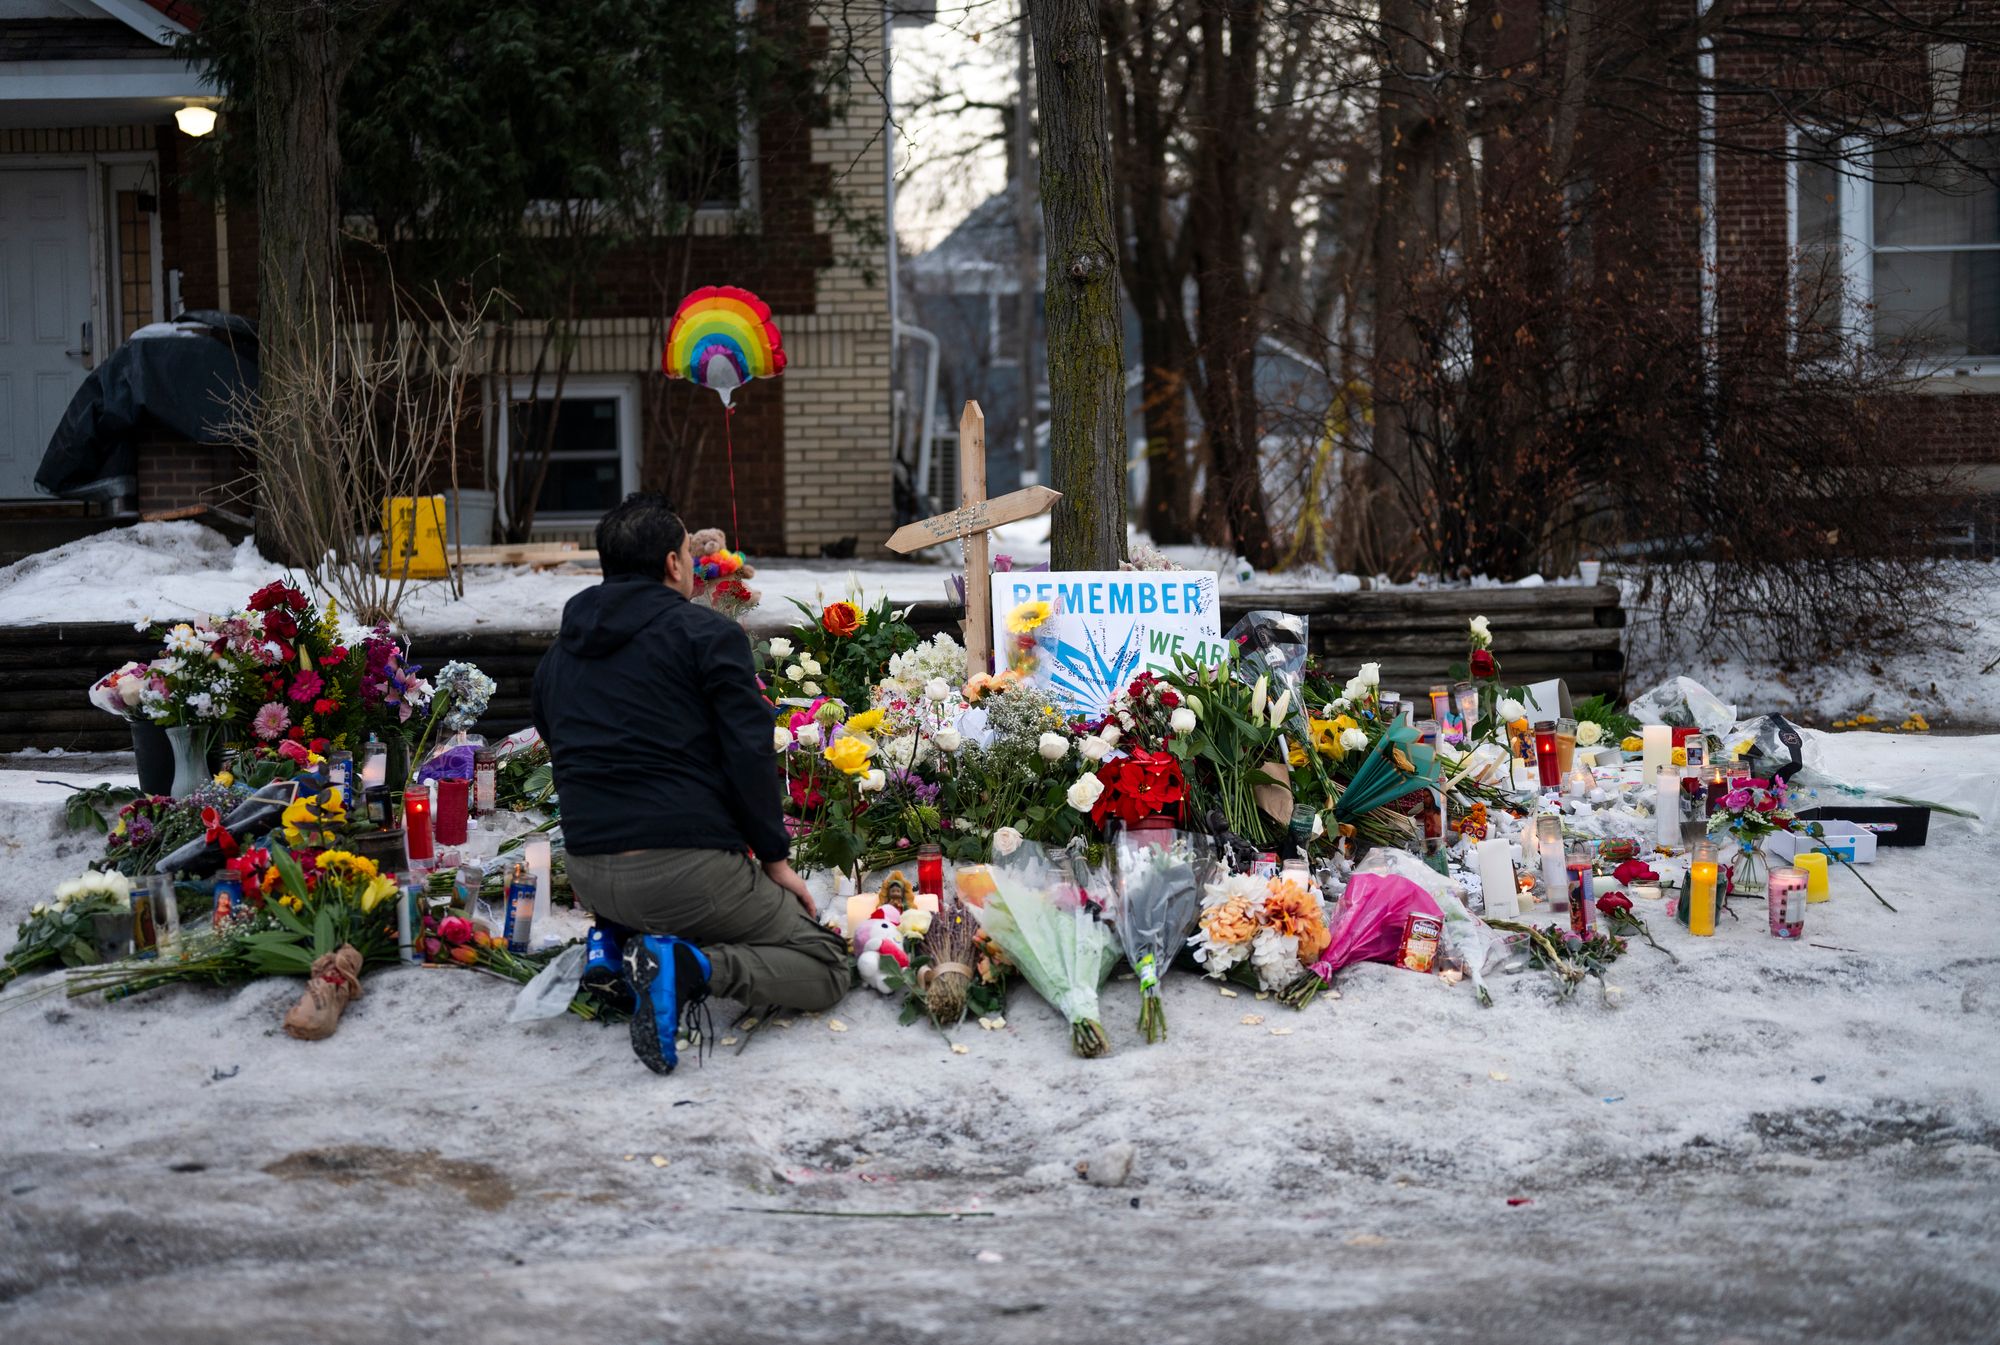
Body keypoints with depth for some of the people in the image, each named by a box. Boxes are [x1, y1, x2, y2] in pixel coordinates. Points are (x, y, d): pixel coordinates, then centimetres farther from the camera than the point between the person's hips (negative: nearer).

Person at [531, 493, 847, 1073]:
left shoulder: (557, 656, 17)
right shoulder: (708, 633, -3)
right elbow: (749, 752, -10)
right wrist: (775, 857, -2)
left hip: (588, 875, 7)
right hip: (687, 866, -7)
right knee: (825, 966, 5)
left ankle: (616, 942, 9)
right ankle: (694, 966, -20)